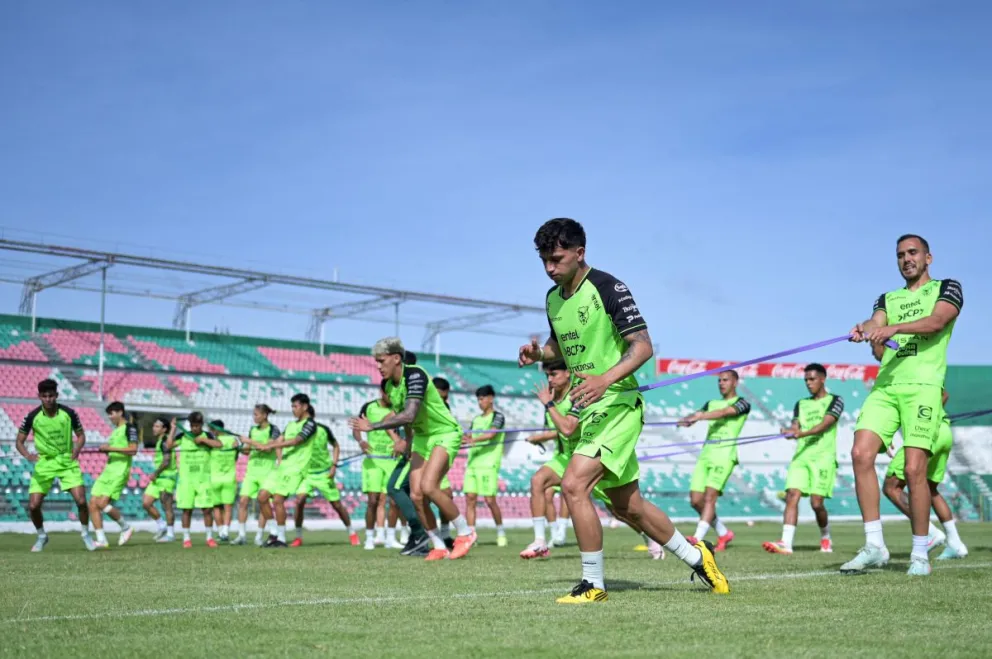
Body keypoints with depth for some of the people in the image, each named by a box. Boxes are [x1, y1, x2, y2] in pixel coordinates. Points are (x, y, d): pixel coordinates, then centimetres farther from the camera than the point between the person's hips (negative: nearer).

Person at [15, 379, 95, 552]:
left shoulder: (69, 413, -9)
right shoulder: (32, 416, -9)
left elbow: (81, 435, 5)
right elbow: (19, 441, 0)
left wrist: (76, 450, -15)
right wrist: (27, 455, -20)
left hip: (67, 461, -1)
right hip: (44, 463, 1)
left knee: (81, 500, -13)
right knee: (33, 506, -6)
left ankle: (85, 534, 11)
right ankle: (42, 536, 21)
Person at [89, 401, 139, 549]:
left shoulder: (129, 427, -5)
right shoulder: (115, 431, 21)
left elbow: (133, 450, -18)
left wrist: (111, 448, -18)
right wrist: (105, 450, 12)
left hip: (119, 472, -9)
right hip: (108, 471, 9)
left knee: (103, 503, -18)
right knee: (93, 503, -3)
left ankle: (126, 527, 1)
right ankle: (101, 539, -2)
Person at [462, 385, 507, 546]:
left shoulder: (498, 416, 2)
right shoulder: (476, 420, 22)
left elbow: (491, 434, -14)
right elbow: (469, 436, 15)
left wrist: (473, 439, -28)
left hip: (489, 464, -6)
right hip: (472, 463, 6)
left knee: (490, 500, -7)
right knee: (470, 498, -4)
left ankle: (501, 532, 11)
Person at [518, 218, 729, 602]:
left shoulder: (608, 288, -14)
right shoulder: (554, 298, 10)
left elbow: (643, 346, -18)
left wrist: (606, 379, -33)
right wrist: (538, 353, 2)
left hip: (618, 404, -9)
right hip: (590, 409, 9)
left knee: (574, 485, -21)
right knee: (627, 506, 14)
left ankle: (593, 585, -8)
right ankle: (696, 557, 34)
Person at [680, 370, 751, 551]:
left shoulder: (743, 404, 4)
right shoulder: (712, 403, 23)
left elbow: (724, 412, -15)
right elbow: (699, 414, 5)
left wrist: (698, 417, -30)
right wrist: (689, 419, -21)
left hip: (725, 454, -6)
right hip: (706, 453, 6)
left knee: (710, 497, -18)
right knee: (696, 500, 0)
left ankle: (698, 538, -24)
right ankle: (723, 533, 17)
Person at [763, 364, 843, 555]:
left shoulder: (834, 400, 5)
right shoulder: (801, 404, 21)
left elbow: (825, 424, -10)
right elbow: (796, 427, 9)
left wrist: (802, 433, -25)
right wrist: (790, 431, -17)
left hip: (823, 456, -4)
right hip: (801, 455, 4)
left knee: (816, 502, -10)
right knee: (792, 495, -14)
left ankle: (826, 538, 18)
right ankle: (786, 543, -23)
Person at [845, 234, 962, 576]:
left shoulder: (947, 288, 10)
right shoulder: (887, 298, 24)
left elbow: (937, 321, -10)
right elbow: (878, 337, 7)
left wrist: (893, 328, -25)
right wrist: (867, 331, -18)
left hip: (923, 385, -4)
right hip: (885, 385, 4)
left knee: (914, 468, -12)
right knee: (861, 453, -14)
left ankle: (920, 554, 0)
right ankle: (874, 546, -8)